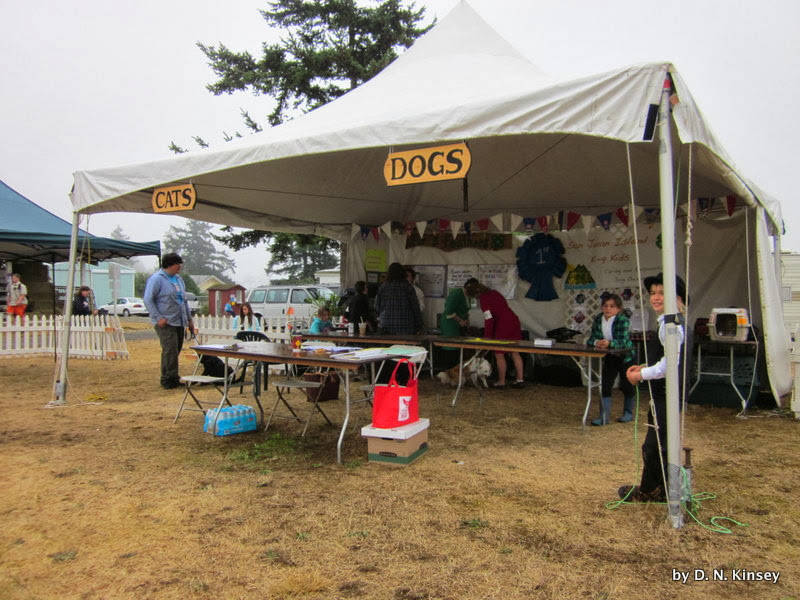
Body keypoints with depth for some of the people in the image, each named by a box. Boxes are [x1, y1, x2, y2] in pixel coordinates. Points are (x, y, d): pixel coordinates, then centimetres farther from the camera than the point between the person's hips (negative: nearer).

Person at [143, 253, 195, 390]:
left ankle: (167, 379, 16)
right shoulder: (157, 279, -8)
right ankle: (169, 380, -6)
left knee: (175, 351, 8)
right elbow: (148, 300, -13)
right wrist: (158, 318, -18)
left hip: (179, 322, 8)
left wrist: (189, 319, 21)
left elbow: (184, 300, 25)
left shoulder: (178, 279, 18)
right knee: (170, 351, -12)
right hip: (165, 323, -8)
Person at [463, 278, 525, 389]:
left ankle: (501, 382, 12)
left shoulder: (483, 298, -12)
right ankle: (520, 380, 15)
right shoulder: (493, 292, 13)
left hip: (504, 326, -8)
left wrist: (487, 337, -6)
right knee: (515, 352, 12)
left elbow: (489, 319, -15)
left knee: (499, 355, 5)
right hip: (514, 321, 8)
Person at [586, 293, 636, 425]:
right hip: (609, 357, 4)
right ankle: (604, 417, -4)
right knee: (605, 385, -5)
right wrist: (596, 342, -29)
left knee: (626, 386, 8)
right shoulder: (598, 320, -7)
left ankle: (628, 413, 30)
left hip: (625, 356, -4)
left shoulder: (623, 320, -21)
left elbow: (623, 341, -31)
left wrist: (609, 343, -48)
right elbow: (591, 339, -7)